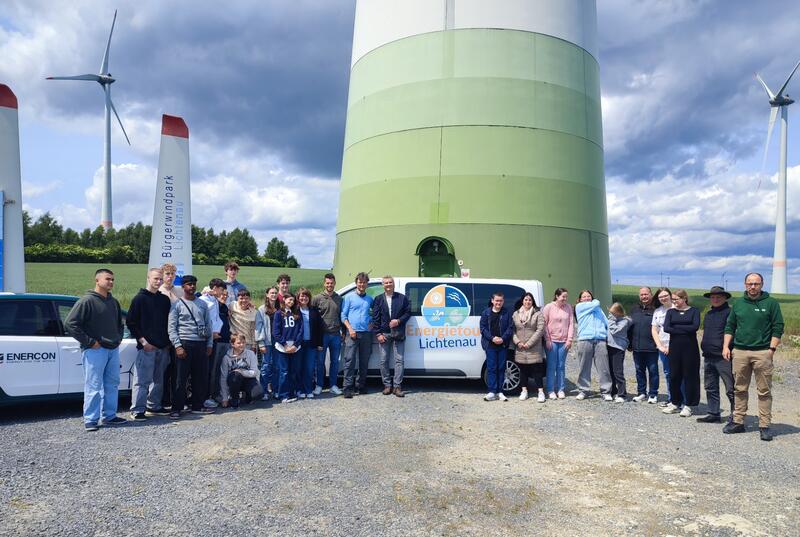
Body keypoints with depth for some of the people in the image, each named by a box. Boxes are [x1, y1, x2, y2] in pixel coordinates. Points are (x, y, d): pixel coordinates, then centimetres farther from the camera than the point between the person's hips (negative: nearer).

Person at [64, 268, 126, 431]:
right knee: (93, 387, -3)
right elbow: (70, 323, -15)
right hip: (95, 350, -7)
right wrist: (89, 342, -15)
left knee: (112, 385, 12)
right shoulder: (87, 301, -10)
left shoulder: (113, 302, 14)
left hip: (113, 349, 8)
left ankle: (110, 416, 22)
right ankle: (90, 420, 5)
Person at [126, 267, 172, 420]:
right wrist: (142, 340, -12)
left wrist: (168, 341, 8)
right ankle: (137, 410, 0)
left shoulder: (164, 299, 13)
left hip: (163, 347, 6)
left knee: (158, 379, 13)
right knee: (142, 379, -6)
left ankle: (154, 405, 24)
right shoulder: (140, 298, -3)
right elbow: (130, 322, -5)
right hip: (146, 346, -6)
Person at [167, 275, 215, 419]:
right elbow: (171, 327, -4)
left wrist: (209, 344, 7)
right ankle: (176, 408, 3)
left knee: (201, 376, 8)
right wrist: (178, 346, -12)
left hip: (201, 344, 5)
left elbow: (208, 325, 15)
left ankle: (197, 406, 19)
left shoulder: (202, 304, 14)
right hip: (184, 344, -4)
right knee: (181, 378, -3)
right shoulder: (177, 305, 1)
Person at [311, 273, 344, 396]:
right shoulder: (317, 298, -1)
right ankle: (319, 385, 13)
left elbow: (342, 316, 14)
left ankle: (333, 385, 17)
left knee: (335, 361, 8)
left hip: (336, 335, 3)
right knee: (320, 361, 3)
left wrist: (343, 331, 8)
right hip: (322, 334, -3)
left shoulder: (339, 299, 9)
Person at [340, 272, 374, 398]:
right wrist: (350, 329, -10)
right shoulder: (349, 297, 5)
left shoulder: (370, 299, 15)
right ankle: (348, 388, -8)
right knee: (349, 361, -9)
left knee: (364, 362, 7)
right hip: (353, 333, -4)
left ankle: (360, 386, 17)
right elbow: (343, 315, 2)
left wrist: (371, 324, 4)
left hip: (366, 333, 4)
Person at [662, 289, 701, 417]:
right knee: (674, 375, 6)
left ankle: (688, 405, 10)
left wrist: (676, 327, -8)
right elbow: (666, 328, -5)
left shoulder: (694, 311, 3)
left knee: (689, 375, 2)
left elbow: (695, 326, -13)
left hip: (690, 347, -3)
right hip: (674, 347, 3)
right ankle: (675, 403, 19)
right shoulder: (671, 312, 10)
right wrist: (685, 330, -11)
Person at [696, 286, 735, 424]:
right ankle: (713, 414, 20)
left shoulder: (729, 312, -7)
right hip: (708, 357, 8)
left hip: (723, 357, -8)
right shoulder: (708, 314, 18)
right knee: (710, 388, 12)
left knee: (730, 388, -5)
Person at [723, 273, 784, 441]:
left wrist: (772, 349, -9)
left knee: (764, 391, 1)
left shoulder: (771, 303, 1)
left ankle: (765, 425, 7)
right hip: (739, 352, 4)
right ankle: (738, 422, 17)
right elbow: (729, 326, 16)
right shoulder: (738, 304, 12)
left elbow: (778, 328, -1)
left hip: (762, 353, -3)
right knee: (740, 390, 9)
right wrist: (726, 346, 7)